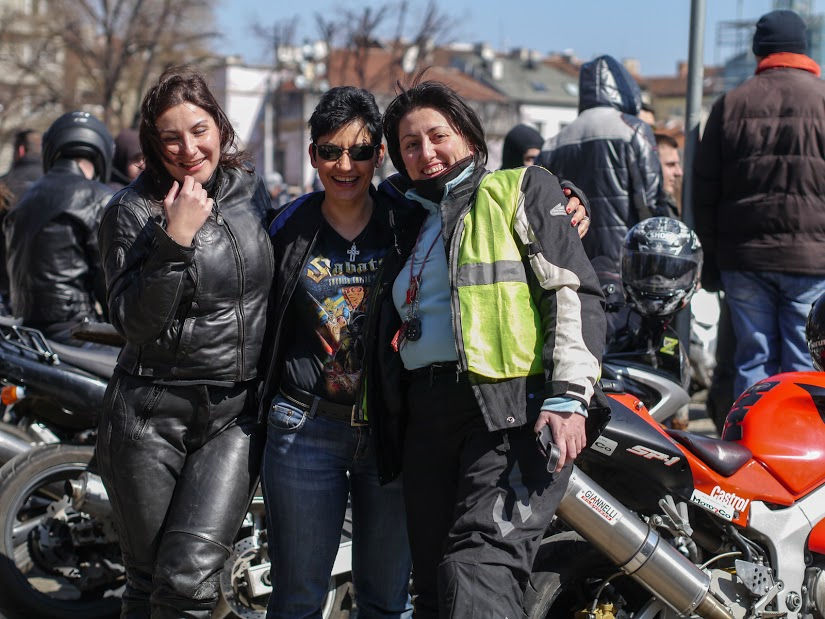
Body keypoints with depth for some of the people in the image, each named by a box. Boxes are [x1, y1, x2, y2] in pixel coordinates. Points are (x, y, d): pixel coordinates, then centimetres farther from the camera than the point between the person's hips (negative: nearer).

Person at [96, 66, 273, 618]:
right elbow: (134, 322, -15)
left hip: (238, 411, 2)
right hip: (151, 412, -2)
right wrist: (175, 238, -24)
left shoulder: (253, 192, 6)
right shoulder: (132, 210, -7)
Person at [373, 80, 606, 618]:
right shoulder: (411, 223, 26)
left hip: (512, 408, -6)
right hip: (426, 417, 7)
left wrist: (569, 396, -15)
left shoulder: (521, 190, 8)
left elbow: (574, 291, -3)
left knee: (478, 571, -24)